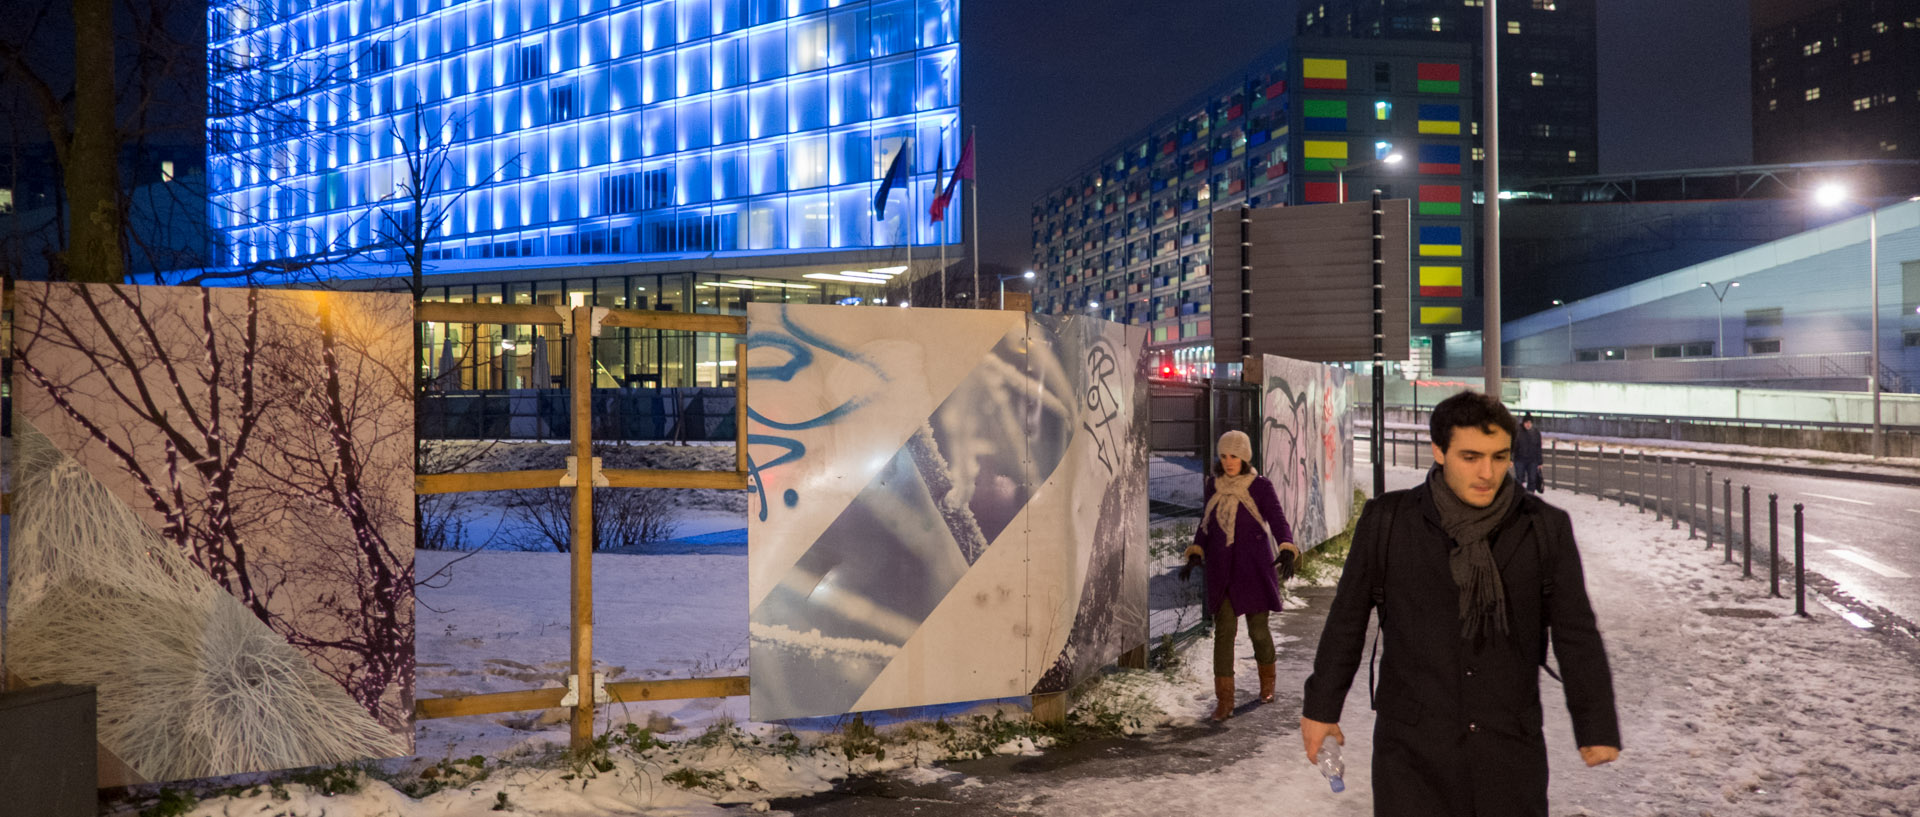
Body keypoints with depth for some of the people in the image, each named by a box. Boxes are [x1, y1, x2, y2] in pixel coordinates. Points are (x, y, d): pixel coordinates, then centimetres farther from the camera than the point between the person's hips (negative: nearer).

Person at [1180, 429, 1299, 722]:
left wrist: (1287, 553, -30)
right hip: (1222, 569, 2)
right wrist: (1194, 556, 3)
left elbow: (1279, 523, -12)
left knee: (1258, 629, 6)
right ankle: (1224, 700, -1)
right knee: (1224, 630, -5)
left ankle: (1267, 681, 36)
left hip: (1255, 568, -2)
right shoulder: (1213, 485, 3)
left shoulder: (1261, 486, -7)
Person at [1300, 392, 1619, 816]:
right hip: (1413, 749, -1)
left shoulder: (1545, 527, -2)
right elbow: (1347, 620, 4)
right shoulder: (1387, 521, -4)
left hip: (1511, 749, 1)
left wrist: (1597, 726, 4)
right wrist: (1321, 706, 8)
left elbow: (1577, 633, 3)